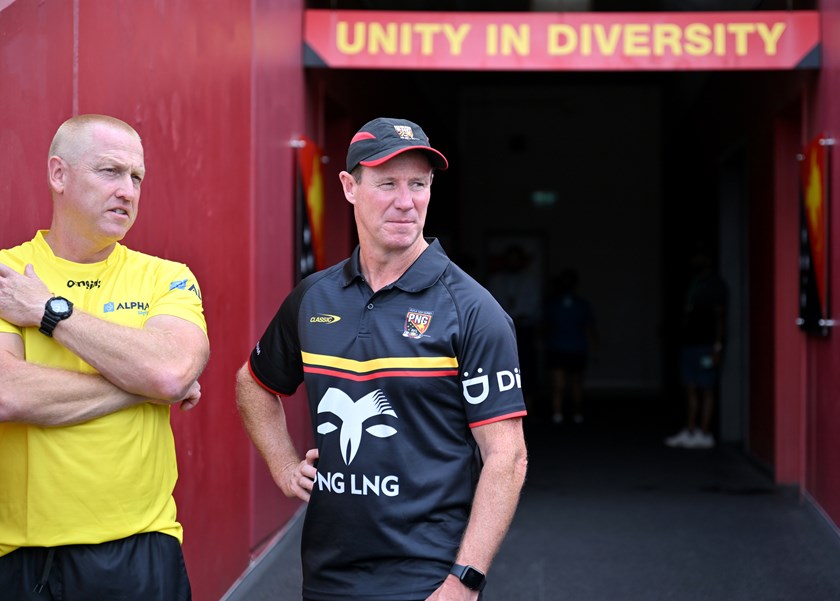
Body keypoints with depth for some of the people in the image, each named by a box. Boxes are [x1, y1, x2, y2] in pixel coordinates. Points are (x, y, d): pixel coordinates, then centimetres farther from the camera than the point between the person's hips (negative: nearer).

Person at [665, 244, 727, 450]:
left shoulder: (716, 284, -5)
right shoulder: (693, 283, 19)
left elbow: (720, 316, -10)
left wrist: (717, 346, -16)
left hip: (706, 344, -8)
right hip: (689, 342, 8)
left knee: (707, 390, -4)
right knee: (690, 389, 9)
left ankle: (704, 433, -3)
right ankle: (690, 431, 13)